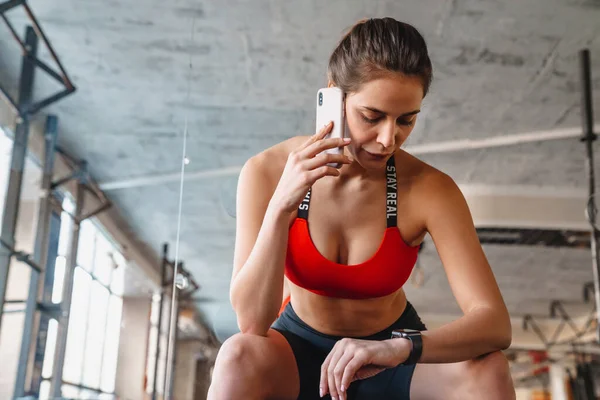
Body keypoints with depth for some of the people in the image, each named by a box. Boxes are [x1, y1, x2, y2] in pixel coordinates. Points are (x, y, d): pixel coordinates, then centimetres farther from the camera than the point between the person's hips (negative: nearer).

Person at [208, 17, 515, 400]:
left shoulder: (429, 189, -21)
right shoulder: (269, 172, -20)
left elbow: (495, 324, -25)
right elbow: (252, 322, -24)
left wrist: (400, 348, -43)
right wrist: (280, 206, -37)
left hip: (390, 359, 1)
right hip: (299, 351, 0)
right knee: (239, 358, -32)